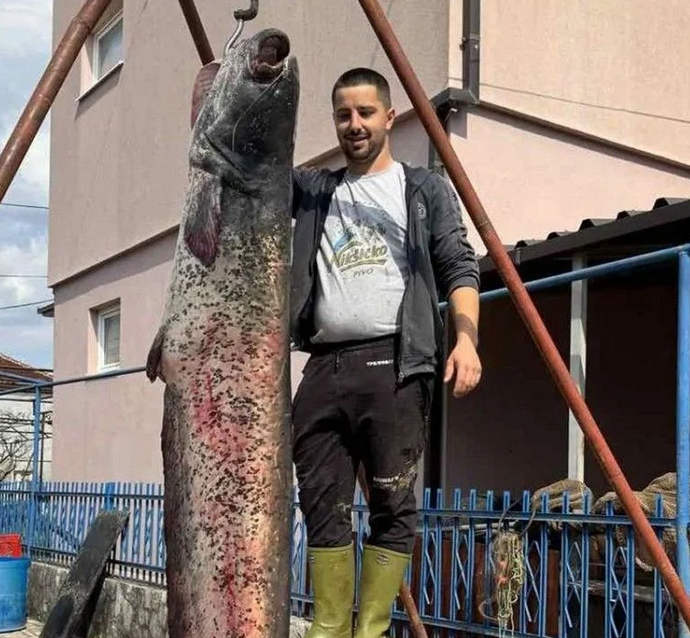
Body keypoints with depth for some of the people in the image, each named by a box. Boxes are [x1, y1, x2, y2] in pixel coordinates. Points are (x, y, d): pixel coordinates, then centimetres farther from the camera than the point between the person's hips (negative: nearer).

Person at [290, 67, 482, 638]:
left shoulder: (426, 190, 14)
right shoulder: (312, 190, 22)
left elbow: (459, 269, 4)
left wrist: (466, 337, -12)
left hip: (394, 364, -3)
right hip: (325, 366, 3)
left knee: (392, 505, -5)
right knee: (324, 505, 1)